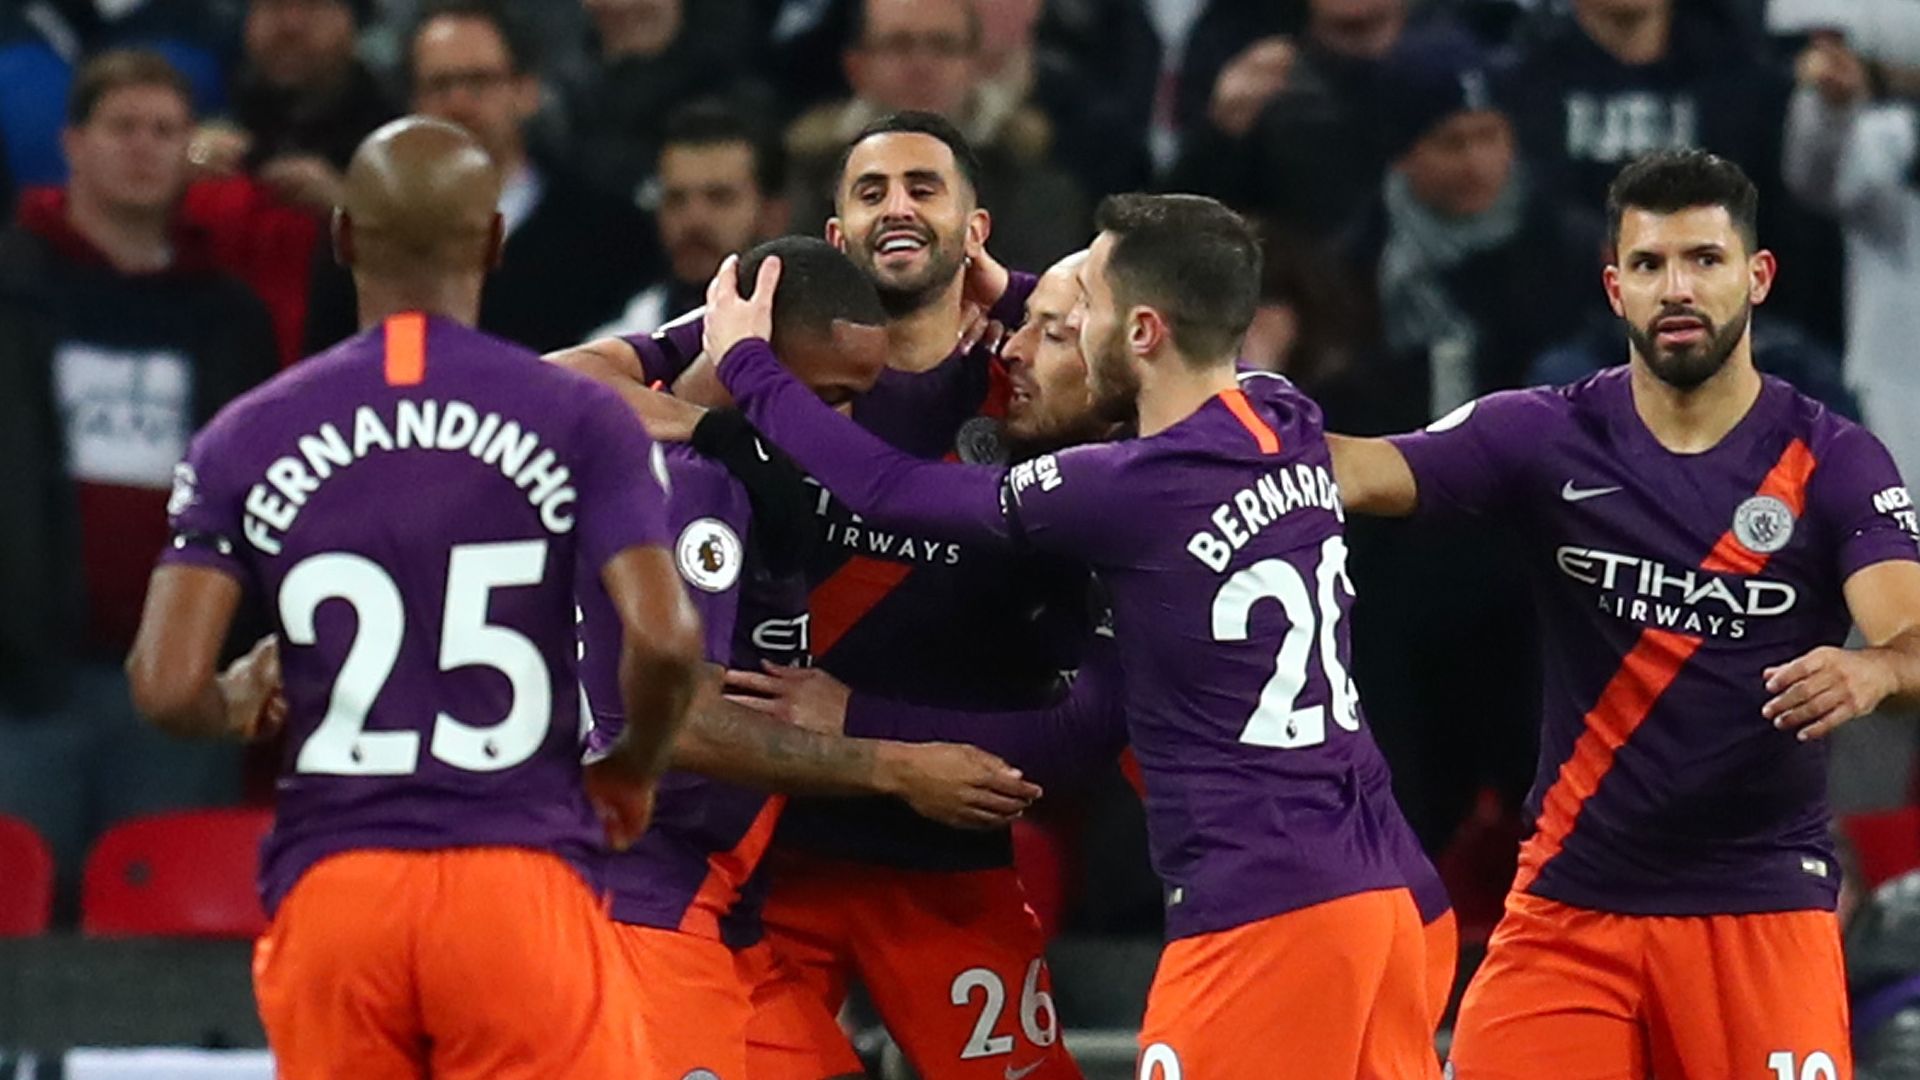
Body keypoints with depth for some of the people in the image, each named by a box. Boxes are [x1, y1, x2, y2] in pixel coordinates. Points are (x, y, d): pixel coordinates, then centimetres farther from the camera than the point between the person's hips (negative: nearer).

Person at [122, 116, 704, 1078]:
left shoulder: (245, 439, 5)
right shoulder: (579, 419, 0)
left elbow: (167, 686, -4)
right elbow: (665, 640, -11)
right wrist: (632, 771, 10)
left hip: (330, 891, 2)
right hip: (519, 883, -2)